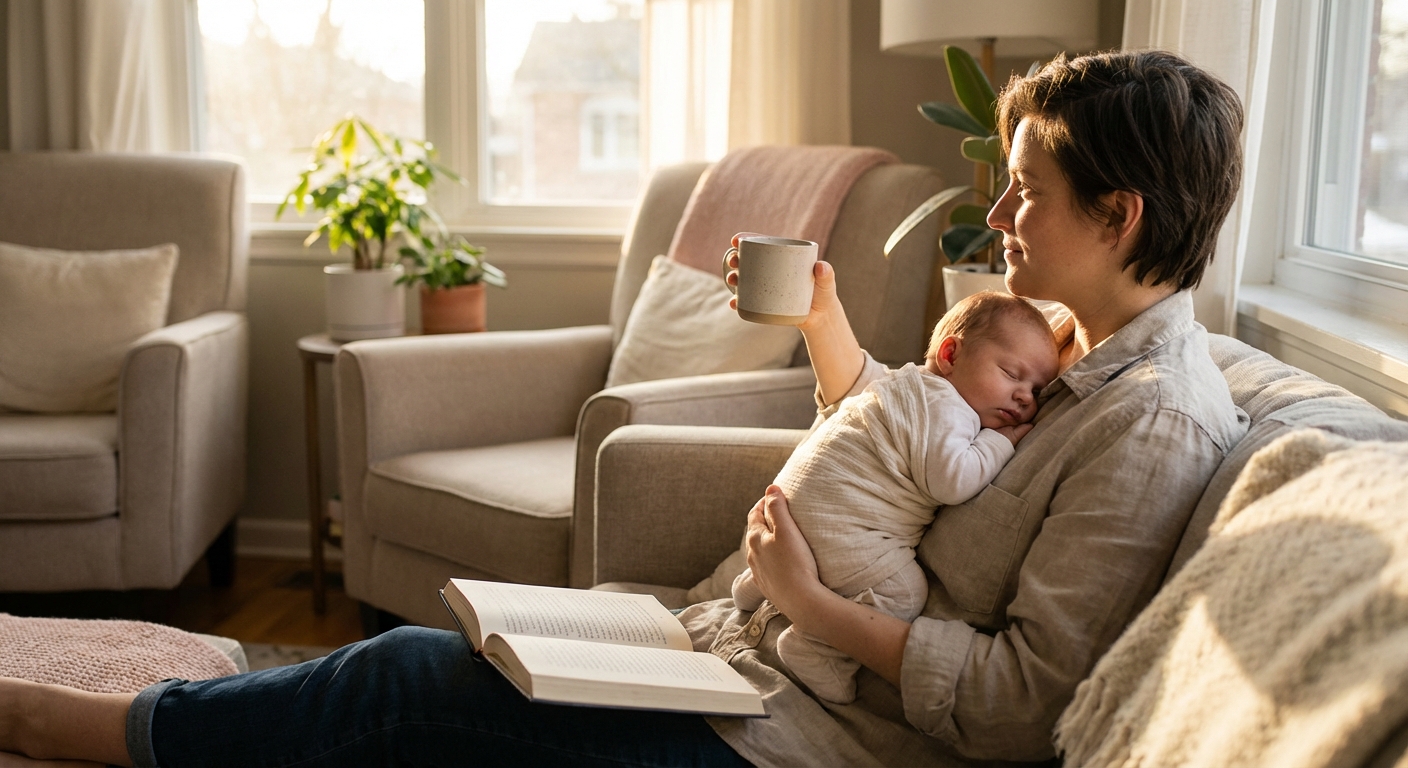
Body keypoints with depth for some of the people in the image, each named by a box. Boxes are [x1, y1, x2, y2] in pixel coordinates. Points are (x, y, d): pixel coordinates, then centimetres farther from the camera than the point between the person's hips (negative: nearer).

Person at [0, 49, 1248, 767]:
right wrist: (820, 318, 9)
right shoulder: (1080, 348, 10)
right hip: (769, 657, 9)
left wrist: (818, 605, -20)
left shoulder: (1154, 424, -19)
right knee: (425, 665, 2)